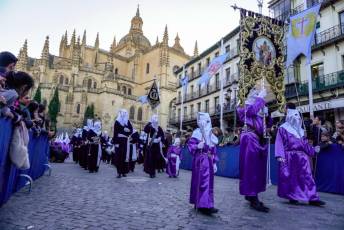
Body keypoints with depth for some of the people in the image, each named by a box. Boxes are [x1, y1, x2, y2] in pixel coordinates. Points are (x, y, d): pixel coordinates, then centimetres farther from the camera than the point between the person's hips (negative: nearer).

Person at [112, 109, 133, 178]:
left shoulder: (128, 122, 11)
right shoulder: (117, 122, 1)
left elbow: (131, 130, 2)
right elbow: (115, 132, -6)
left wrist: (124, 134, -15)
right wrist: (115, 142, -13)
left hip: (126, 141, 3)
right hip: (119, 141, -3)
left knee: (125, 156, 2)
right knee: (119, 156, -5)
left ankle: (124, 171, 10)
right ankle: (119, 172, -2)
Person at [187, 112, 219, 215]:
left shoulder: (210, 134, 15)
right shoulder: (197, 132, -4)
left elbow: (213, 150, 17)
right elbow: (190, 144, -10)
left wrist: (214, 163, 14)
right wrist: (197, 146, -29)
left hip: (209, 161, 7)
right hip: (200, 161, -7)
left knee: (208, 182, 9)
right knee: (202, 182, -11)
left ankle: (199, 203, 19)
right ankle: (204, 205, -10)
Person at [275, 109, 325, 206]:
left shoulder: (300, 130, 20)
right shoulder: (283, 129, 0)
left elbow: (304, 143, 23)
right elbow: (279, 143, -9)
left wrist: (313, 149, 13)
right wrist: (280, 156, -18)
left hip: (302, 156, 6)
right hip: (289, 157, -6)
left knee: (306, 176, 0)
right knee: (290, 178, 0)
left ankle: (312, 198, 2)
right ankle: (292, 197, 10)